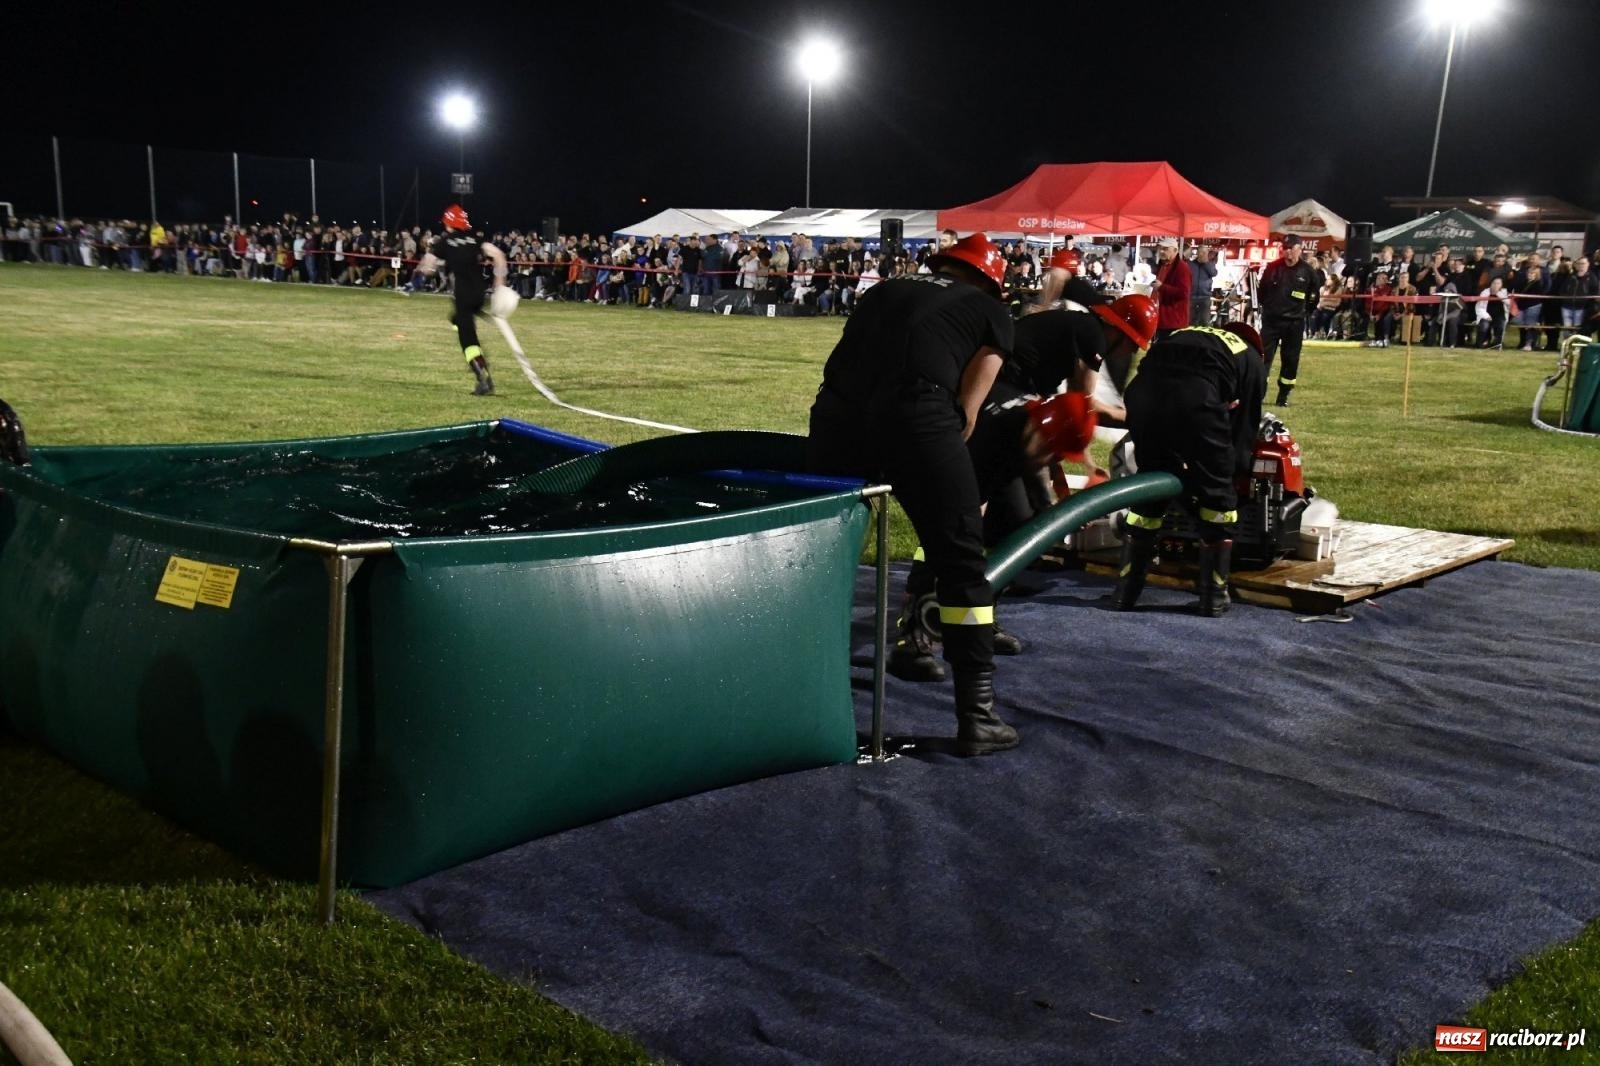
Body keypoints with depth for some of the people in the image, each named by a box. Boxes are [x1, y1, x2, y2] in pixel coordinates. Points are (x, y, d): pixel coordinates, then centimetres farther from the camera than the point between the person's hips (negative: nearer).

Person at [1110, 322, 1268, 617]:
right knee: (1218, 494, 16)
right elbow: (1245, 428, 26)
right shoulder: (1253, 361, 31)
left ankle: (1124, 592, 25)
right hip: (1195, 396, -4)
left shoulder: (1185, 334, 41)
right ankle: (1214, 596, 19)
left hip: (1143, 387, 4)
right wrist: (1237, 468, 42)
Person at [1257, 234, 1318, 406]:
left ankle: (1283, 396, 18)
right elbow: (1261, 291, 8)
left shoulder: (1307, 271, -3)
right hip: (1271, 320, -1)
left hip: (1295, 323, 1)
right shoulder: (1272, 267, -3)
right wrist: (1269, 307, 9)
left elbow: (1313, 297, 8)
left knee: (1291, 360, 7)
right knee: (1263, 357, -6)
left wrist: (1302, 311, 6)